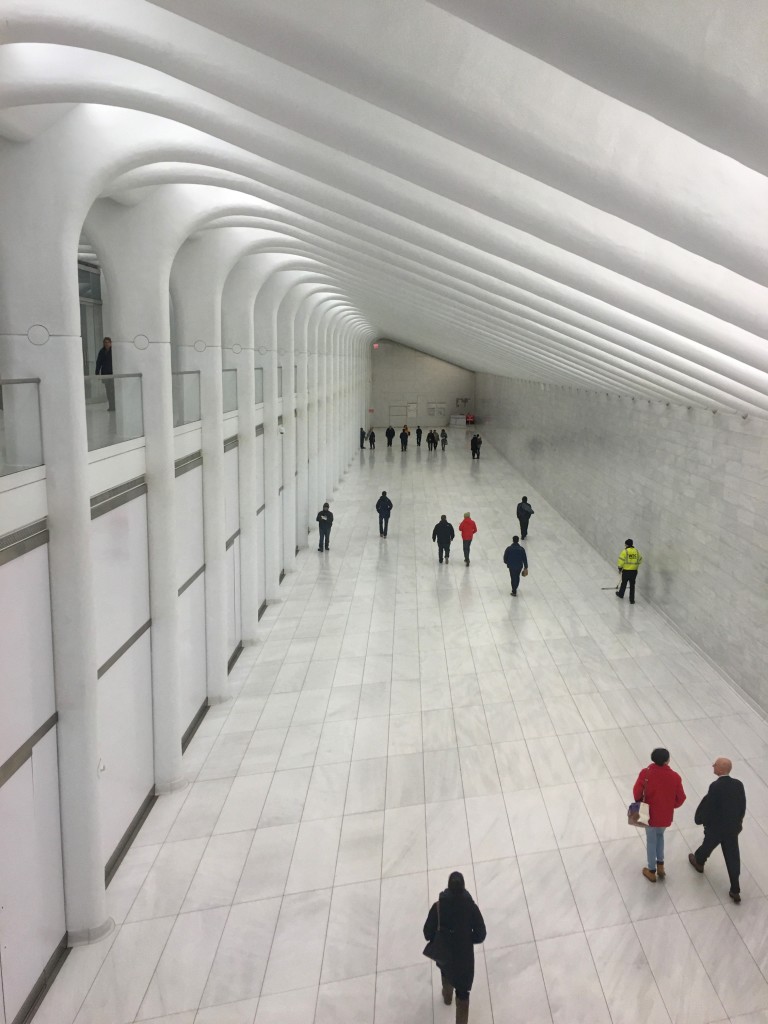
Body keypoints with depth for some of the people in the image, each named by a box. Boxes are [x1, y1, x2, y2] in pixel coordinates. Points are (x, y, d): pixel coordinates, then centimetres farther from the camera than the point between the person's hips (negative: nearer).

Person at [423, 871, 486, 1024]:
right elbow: (480, 935, -16)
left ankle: (447, 997, 63)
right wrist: (466, 938, 3)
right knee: (463, 994, 17)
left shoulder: (437, 907, -25)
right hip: (465, 956, -2)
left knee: (446, 971, 36)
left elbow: (428, 933, -14)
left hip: (443, 952, 2)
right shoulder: (471, 907, -25)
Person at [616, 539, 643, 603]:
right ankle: (632, 600, 9)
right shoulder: (636, 551, 2)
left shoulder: (625, 551, -12)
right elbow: (640, 560, 12)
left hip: (626, 570, -3)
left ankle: (621, 594, 39)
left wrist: (620, 568, 2)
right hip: (634, 571, 3)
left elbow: (621, 561, -13)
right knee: (632, 585, 9)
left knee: (624, 583, 18)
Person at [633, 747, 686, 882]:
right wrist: (671, 806, 11)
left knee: (651, 841, 18)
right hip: (666, 816, 1)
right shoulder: (674, 777, -16)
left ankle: (652, 871, 30)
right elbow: (681, 798, -8)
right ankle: (660, 866, 32)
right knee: (660, 835, 29)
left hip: (651, 814, -1)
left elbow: (637, 792, -17)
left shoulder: (646, 773, -20)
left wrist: (641, 803, 5)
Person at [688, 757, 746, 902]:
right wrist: (737, 822, 17)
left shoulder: (715, 787, -27)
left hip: (716, 827, -4)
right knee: (733, 858, 11)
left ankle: (699, 862, 52)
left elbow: (708, 807, -19)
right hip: (733, 828, 4)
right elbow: (743, 807, 2)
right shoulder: (739, 784, -9)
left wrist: (700, 819, 0)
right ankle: (735, 891, 15)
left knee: (708, 845, 24)